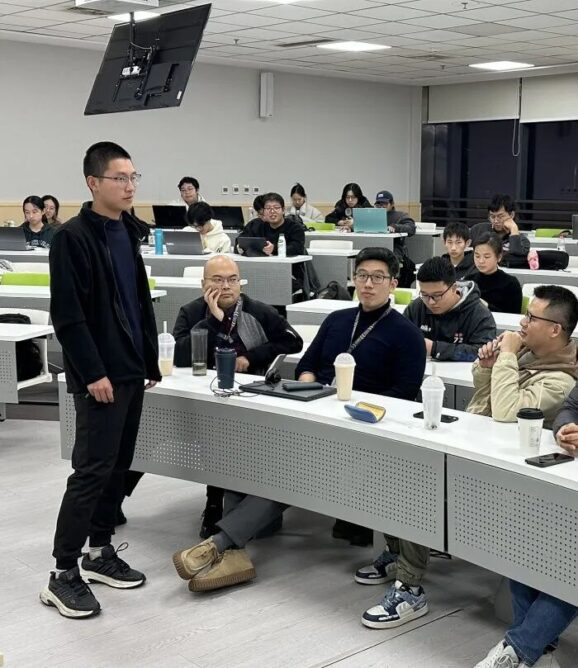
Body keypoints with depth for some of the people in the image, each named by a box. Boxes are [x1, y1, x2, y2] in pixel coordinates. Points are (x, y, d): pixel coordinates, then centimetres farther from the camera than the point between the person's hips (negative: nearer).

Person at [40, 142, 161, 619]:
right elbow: (67, 315, -16)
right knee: (92, 470, -6)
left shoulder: (129, 233, 12)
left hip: (131, 372, 8)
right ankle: (64, 573, 3)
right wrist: (93, 373, -19)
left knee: (118, 465, 13)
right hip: (99, 377, -8)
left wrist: (150, 362, 15)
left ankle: (101, 551, 26)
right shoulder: (73, 238, -12)